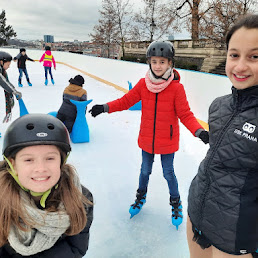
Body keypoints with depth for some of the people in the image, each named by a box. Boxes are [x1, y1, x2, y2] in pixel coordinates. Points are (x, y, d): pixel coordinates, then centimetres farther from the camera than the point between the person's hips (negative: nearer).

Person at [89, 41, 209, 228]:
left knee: (168, 173, 11)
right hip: (147, 139, 3)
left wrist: (199, 131, -26)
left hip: (167, 141, -2)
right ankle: (141, 196, 47)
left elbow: (185, 114, -13)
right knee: (145, 170, 19)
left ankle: (176, 202, 38)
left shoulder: (176, 87, -14)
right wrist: (105, 107, -11)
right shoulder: (143, 84, -6)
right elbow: (126, 100, -1)